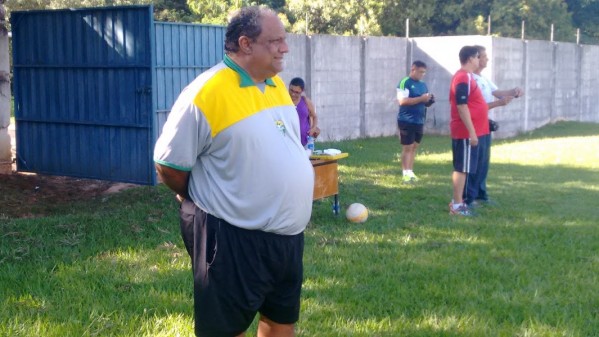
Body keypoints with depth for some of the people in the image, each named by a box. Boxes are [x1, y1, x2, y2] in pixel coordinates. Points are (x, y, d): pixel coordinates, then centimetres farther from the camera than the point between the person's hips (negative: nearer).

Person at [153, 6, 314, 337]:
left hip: (287, 232, 8)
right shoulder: (206, 93, -19)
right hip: (234, 238, -7)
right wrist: (207, 203, 2)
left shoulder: (277, 85, 6)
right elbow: (169, 164, -13)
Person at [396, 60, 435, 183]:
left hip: (419, 121, 7)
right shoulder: (405, 83, -9)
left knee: (414, 147, 10)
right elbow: (402, 101, -20)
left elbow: (425, 103, 22)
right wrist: (421, 99, -22)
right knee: (407, 147, -5)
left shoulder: (423, 85, 14)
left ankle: (410, 172, 16)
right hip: (407, 121, -7)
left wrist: (430, 100, -2)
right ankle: (406, 174, -3)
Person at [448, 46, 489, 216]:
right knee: (462, 168, -5)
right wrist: (471, 132, -23)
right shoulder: (464, 78, -17)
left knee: (461, 168, 14)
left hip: (466, 131, 10)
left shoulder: (466, 76, 15)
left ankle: (457, 201, 21)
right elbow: (462, 106, -22)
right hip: (466, 133, -10)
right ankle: (457, 205, -1)